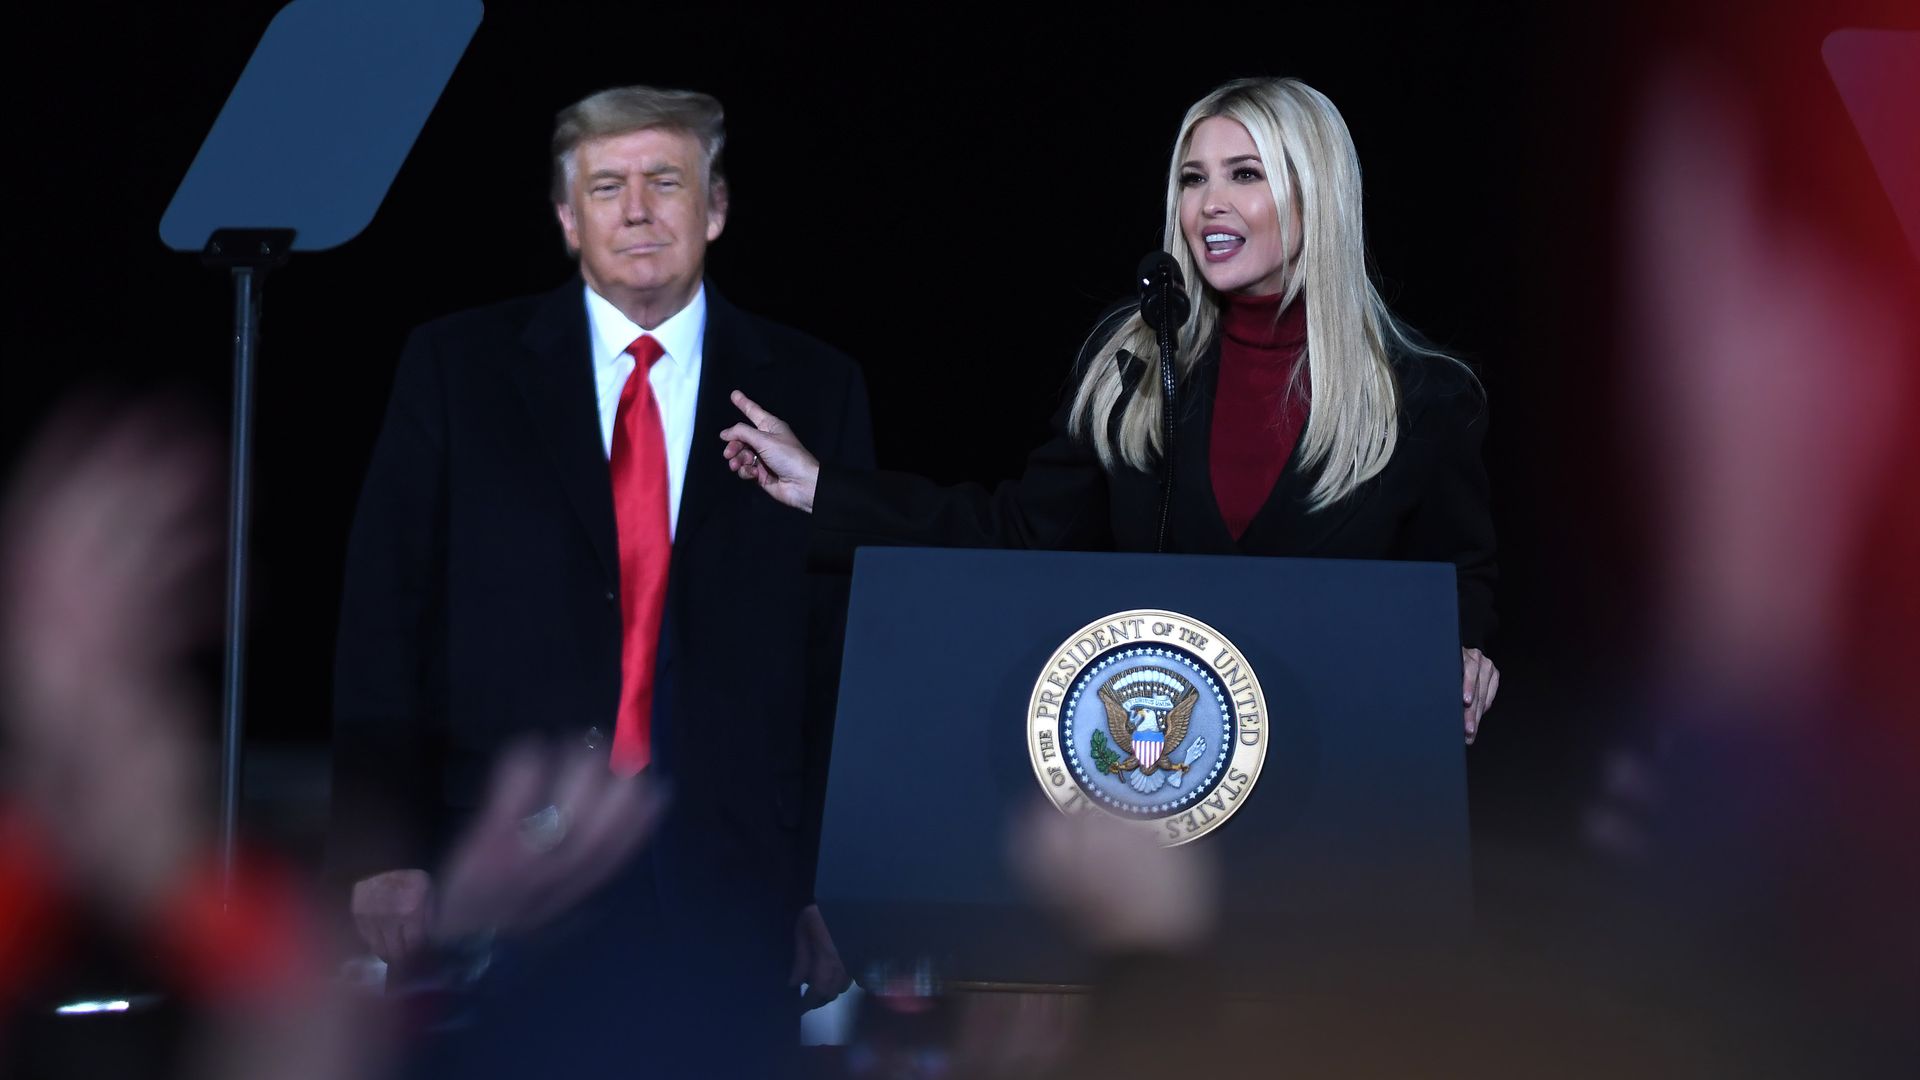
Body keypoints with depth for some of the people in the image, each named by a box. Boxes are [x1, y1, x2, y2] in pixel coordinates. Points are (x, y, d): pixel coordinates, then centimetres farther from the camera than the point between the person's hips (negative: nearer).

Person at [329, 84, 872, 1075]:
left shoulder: (813, 391, 8)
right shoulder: (455, 369, 6)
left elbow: (848, 652, 6)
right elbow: (383, 620, 2)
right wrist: (382, 852, -5)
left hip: (728, 881, 1)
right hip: (507, 877, -1)